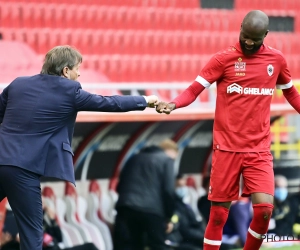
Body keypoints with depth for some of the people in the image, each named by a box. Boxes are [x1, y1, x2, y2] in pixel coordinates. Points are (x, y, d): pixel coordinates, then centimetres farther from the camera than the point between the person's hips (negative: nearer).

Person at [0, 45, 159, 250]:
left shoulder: (18, 84, 13)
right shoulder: (69, 91, 0)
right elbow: (109, 103, 8)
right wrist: (145, 101, 21)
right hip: (23, 169, -5)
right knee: (31, 233, 1)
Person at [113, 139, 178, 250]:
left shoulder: (135, 158, 26)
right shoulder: (166, 160, 8)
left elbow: (120, 186, 23)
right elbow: (168, 190, -2)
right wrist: (168, 217, 5)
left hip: (127, 208, 4)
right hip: (152, 210, -4)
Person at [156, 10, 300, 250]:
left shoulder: (277, 59, 5)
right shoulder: (224, 58, -5)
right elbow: (194, 89, -8)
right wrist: (173, 104, -26)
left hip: (259, 149, 2)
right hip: (227, 147, -2)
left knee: (264, 208, -13)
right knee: (219, 213, 0)